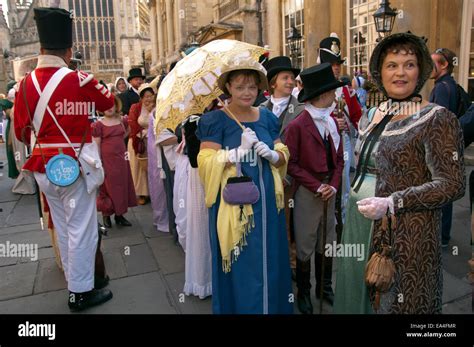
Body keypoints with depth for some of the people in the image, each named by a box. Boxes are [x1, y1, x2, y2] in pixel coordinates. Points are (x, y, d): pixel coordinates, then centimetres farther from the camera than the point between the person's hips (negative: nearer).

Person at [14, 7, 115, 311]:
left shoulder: (26, 84, 2)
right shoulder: (79, 80, -14)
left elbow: (22, 132, 8)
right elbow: (109, 103, 5)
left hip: (43, 167, 6)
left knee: (63, 229, 19)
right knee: (81, 231, 4)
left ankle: (74, 282, 34)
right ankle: (80, 293, 13)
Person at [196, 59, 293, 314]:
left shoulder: (267, 117, 8)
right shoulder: (215, 120, -6)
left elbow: (283, 157, 10)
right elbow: (207, 163, -13)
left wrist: (272, 154, -12)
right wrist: (241, 150, -21)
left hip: (266, 202, 5)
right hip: (233, 204, -4)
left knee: (269, 261, 15)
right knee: (240, 267, 6)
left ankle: (272, 306, 36)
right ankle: (238, 306, 28)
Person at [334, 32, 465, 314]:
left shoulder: (437, 118, -12)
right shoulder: (377, 114, 9)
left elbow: (452, 185, -17)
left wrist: (391, 203, -22)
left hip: (408, 235, -6)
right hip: (362, 222, 7)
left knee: (399, 303, 9)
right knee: (360, 296, 19)